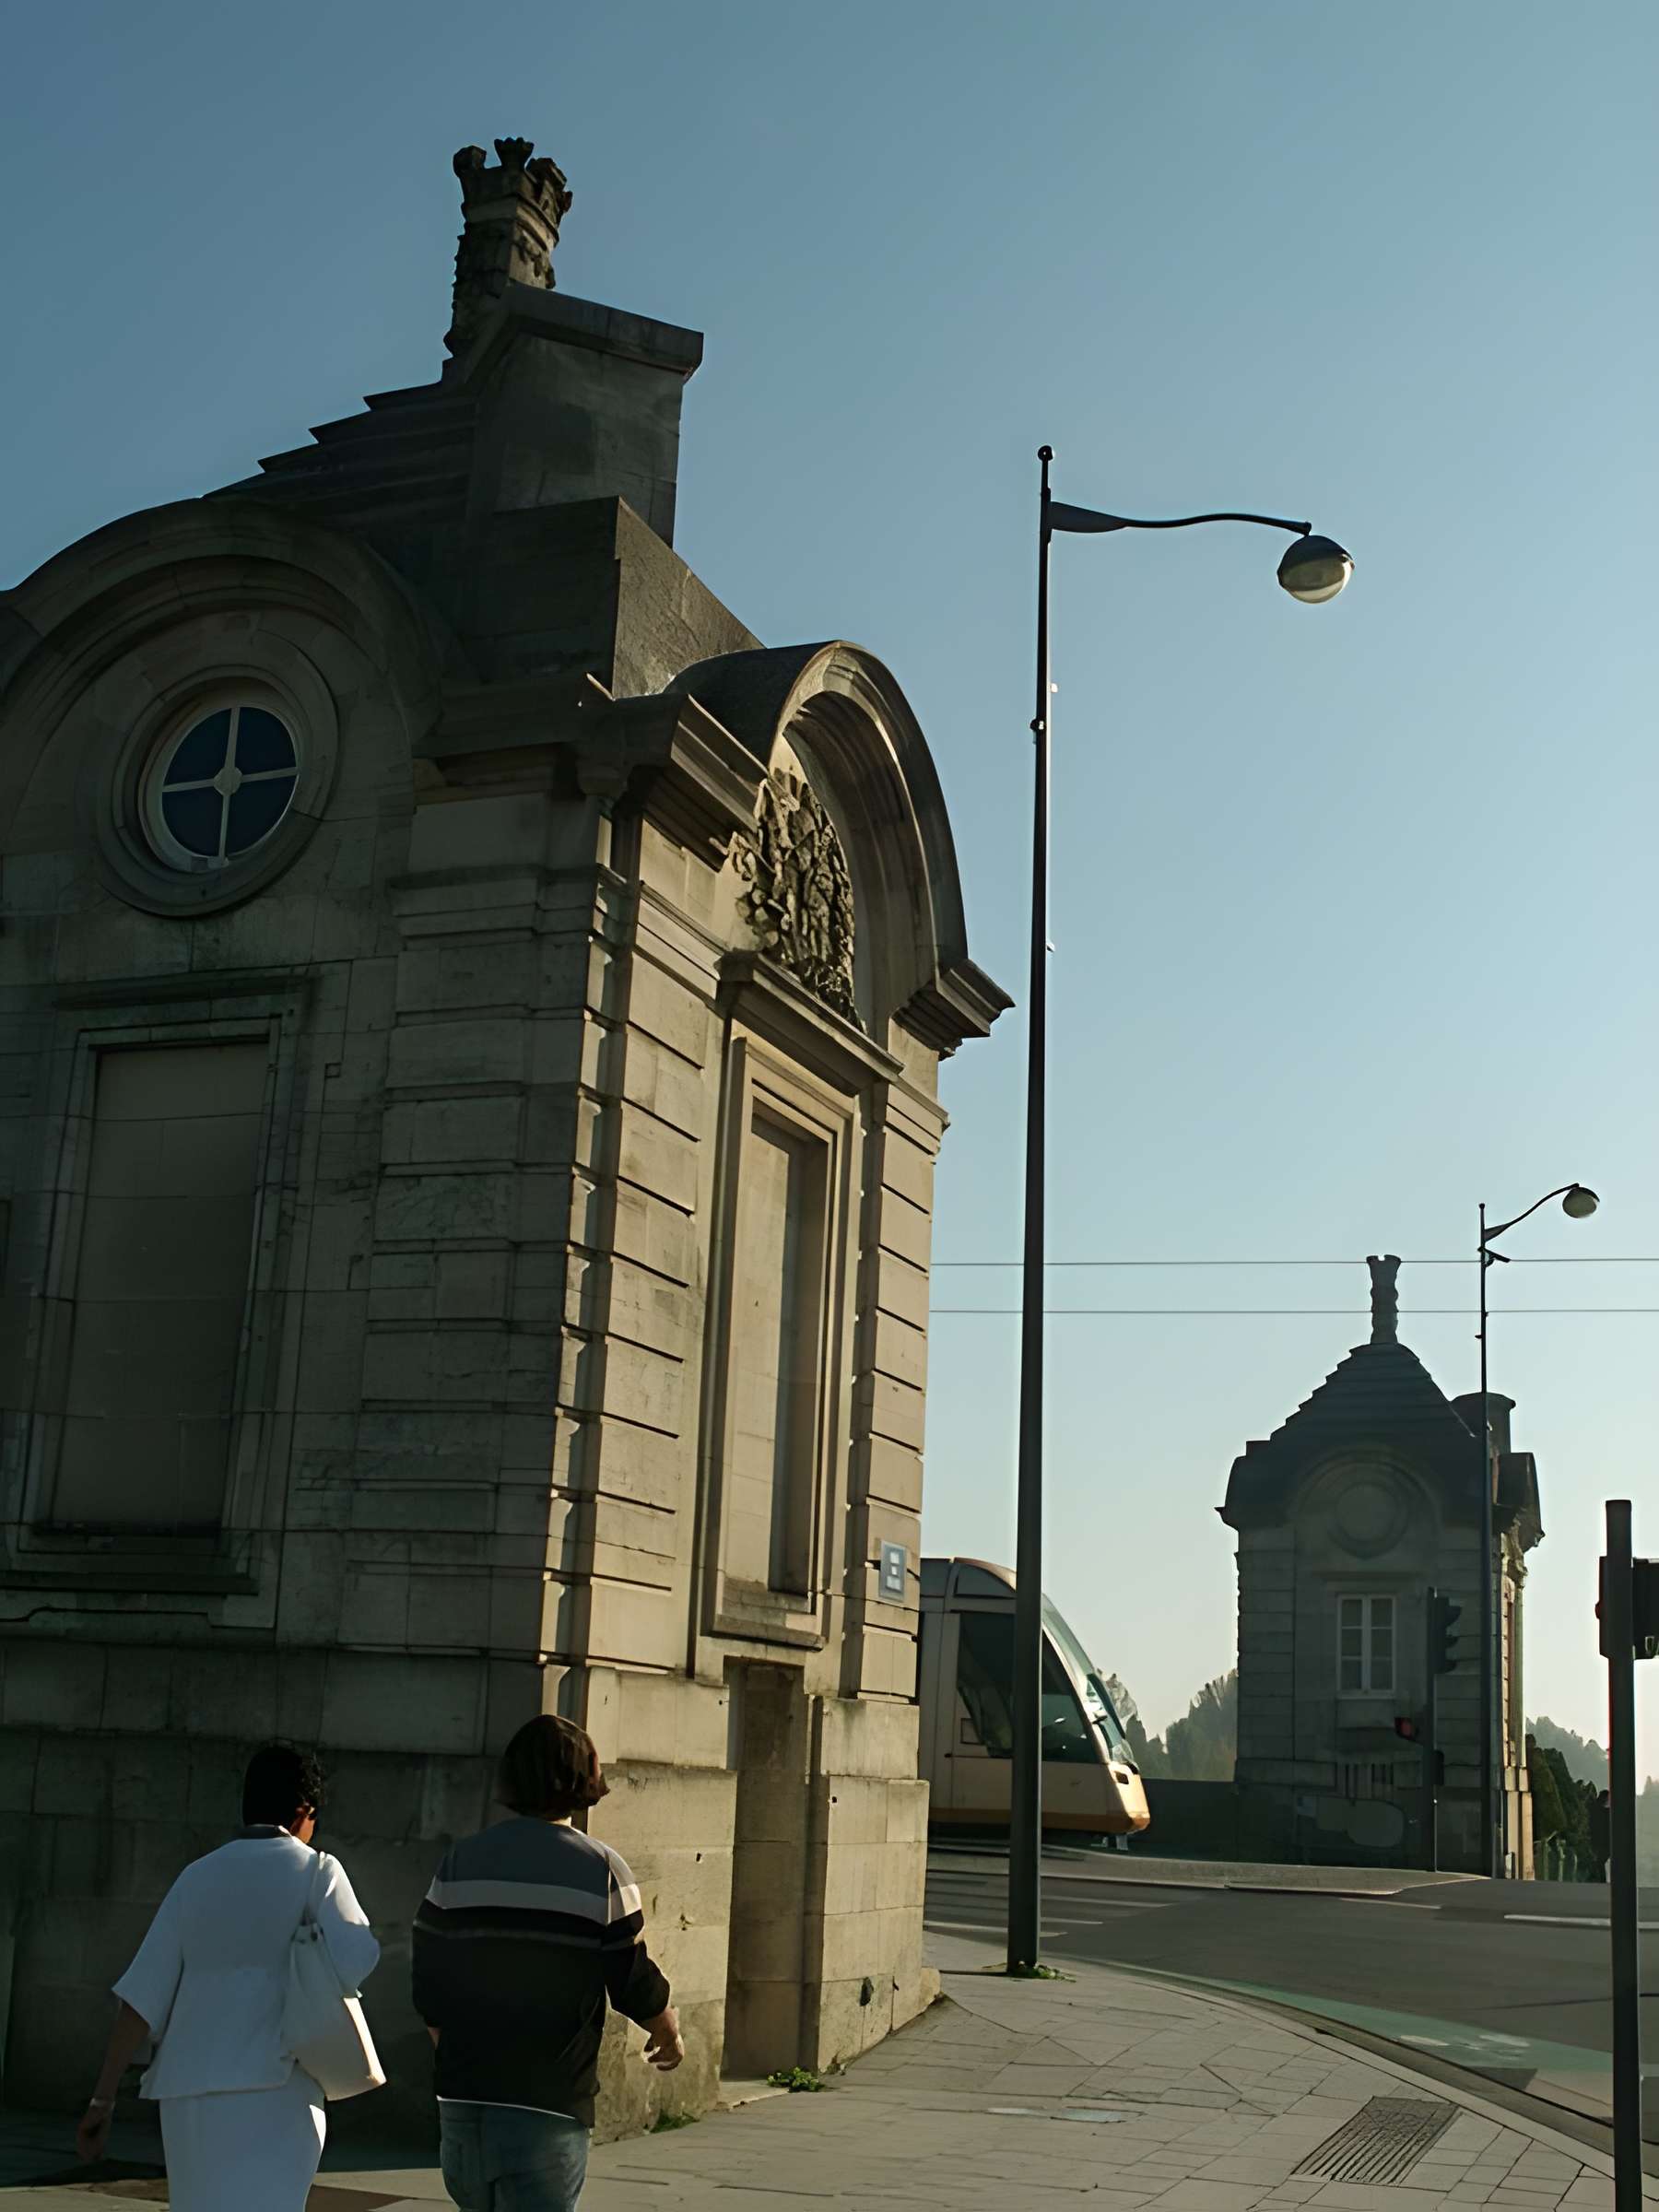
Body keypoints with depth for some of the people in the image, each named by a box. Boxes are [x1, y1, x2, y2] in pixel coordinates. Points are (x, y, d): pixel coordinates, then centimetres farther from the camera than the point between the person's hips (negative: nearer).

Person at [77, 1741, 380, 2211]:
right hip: (271, 2089, -5)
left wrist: (103, 2099, 8)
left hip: (187, 2091, 6)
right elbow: (354, 1962, -14)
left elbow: (142, 1996, 6)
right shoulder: (315, 1870, 1)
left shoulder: (198, 1877, 12)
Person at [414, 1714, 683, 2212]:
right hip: (548, 2105, -4)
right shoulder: (600, 1869, -8)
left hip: (462, 2095, 4)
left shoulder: (460, 1861, 3)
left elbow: (428, 1982, 4)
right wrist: (668, 2033, 16)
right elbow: (634, 1983, -6)